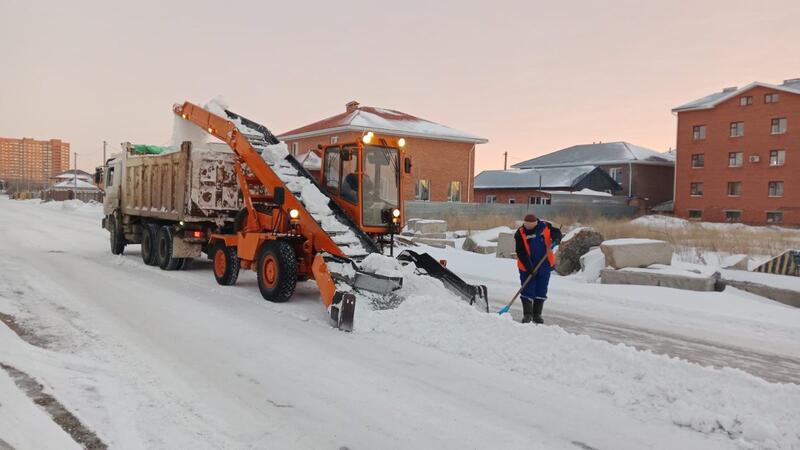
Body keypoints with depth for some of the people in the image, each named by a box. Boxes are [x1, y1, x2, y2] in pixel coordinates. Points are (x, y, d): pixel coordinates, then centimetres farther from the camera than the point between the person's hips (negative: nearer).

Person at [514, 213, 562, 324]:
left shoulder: (545, 226, -6)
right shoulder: (520, 233, -12)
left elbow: (556, 232, 6)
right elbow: (521, 253, -14)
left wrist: (556, 238, -20)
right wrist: (529, 268, -20)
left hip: (545, 266, 3)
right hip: (527, 267, -2)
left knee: (541, 292, 9)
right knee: (527, 291, -1)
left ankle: (537, 315, 21)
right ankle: (527, 315, 8)